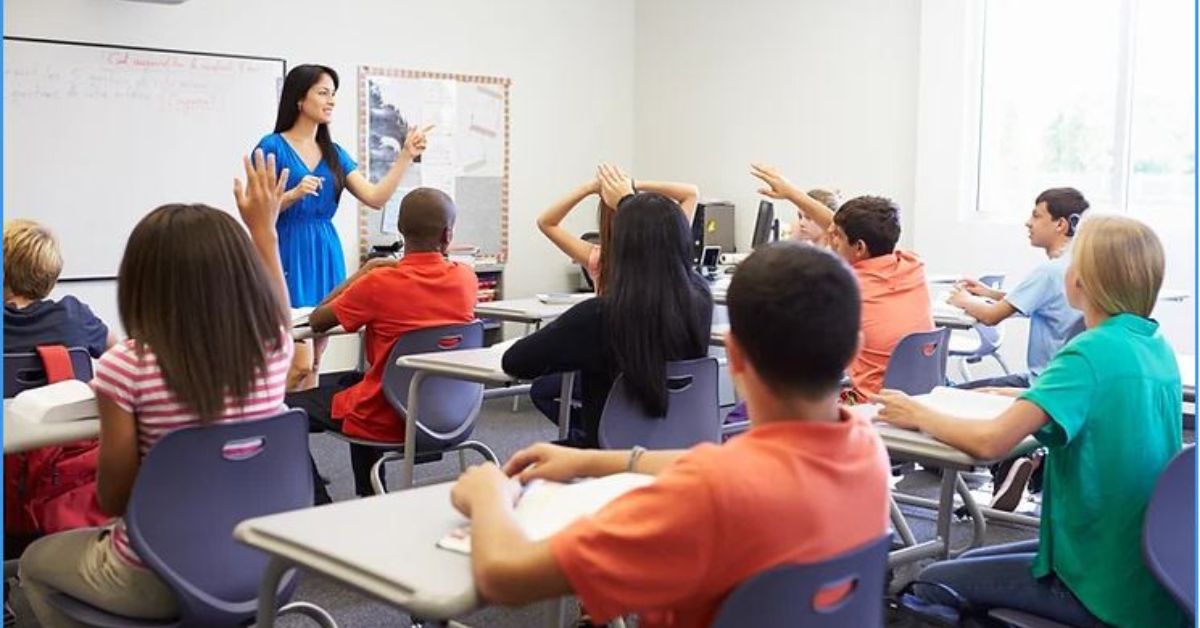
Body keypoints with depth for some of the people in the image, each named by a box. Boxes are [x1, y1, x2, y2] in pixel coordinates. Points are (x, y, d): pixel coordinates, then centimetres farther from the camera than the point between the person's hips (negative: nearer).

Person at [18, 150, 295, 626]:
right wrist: (263, 227, 25)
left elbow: (114, 499, -13)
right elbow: (278, 311, 17)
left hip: (155, 581, -5)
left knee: (36, 561, 28)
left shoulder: (127, 366, -22)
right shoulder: (271, 348, -10)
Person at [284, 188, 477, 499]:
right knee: (351, 380, 35)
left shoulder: (380, 283, -21)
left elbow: (316, 322, -6)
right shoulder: (466, 279, -7)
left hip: (385, 421, -6)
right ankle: (370, 504, 40)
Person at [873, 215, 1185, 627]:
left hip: (1109, 591, -8)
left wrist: (918, 415, -12)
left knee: (933, 584, 3)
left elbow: (989, 442, -29)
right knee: (969, 563, 22)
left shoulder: (1091, 352, -22)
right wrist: (1031, 398, 13)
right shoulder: (1157, 347, 3)